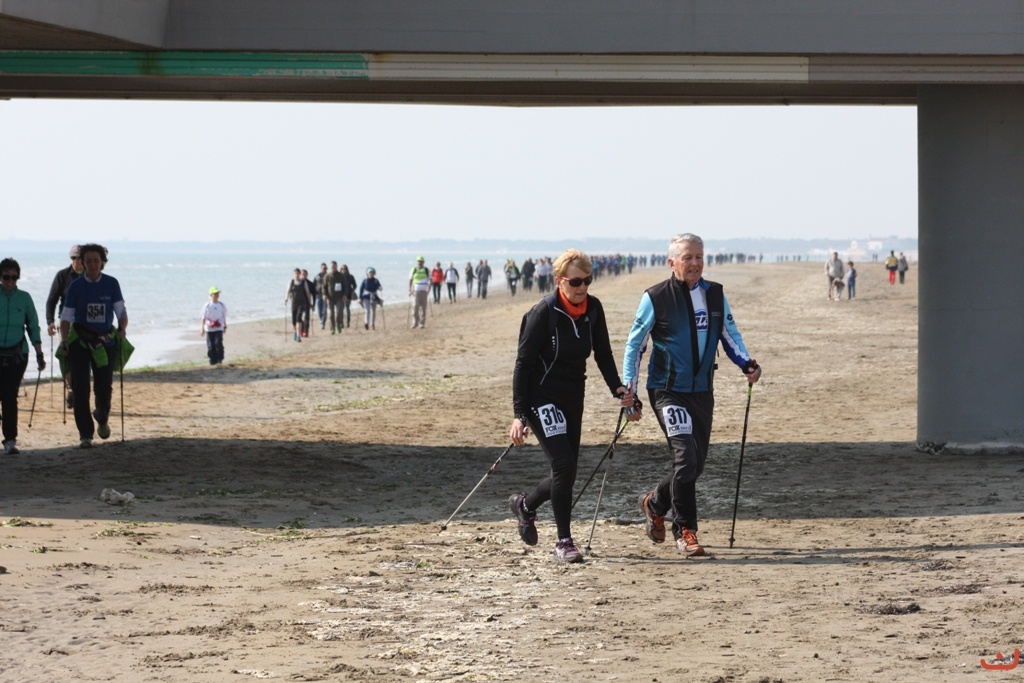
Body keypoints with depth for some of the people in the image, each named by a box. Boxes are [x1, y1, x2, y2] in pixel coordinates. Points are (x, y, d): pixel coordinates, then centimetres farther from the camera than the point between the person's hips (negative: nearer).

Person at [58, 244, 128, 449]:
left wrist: (122, 329, -19)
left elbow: (121, 311, 0)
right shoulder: (76, 285, -1)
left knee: (104, 388, 2)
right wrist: (64, 341, -9)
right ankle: (85, 434, 3)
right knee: (80, 390, -4)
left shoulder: (111, 284, -1)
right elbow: (66, 316, 2)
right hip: (79, 342, 0)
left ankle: (102, 418, 35)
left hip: (106, 341, 0)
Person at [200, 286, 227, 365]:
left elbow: (224, 316, 15)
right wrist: (202, 328, -3)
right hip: (209, 329, 0)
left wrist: (225, 326, 18)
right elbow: (204, 317, 0)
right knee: (210, 345, 1)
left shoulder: (221, 305, 5)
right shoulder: (207, 306, -1)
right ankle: (213, 360, 11)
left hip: (219, 328, 0)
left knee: (218, 343, -14)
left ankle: (220, 359, 1)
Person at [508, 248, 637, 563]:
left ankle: (525, 505, 39)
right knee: (563, 464, -17)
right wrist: (519, 415, -18)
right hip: (542, 397, -6)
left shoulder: (593, 309, 0)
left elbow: (603, 353, 8)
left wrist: (617, 387, -10)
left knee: (566, 472, 9)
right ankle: (564, 542, -8)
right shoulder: (544, 313, -16)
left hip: (573, 398, 6)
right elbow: (523, 363, -14)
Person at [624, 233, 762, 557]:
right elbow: (634, 343, -1)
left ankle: (655, 503, 36)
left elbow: (729, 334, 14)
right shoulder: (655, 298, -7)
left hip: (702, 390, 5)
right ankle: (685, 531, -6)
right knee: (685, 455, -17)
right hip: (667, 390, -5)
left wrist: (746, 363, -3)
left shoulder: (715, 295, 6)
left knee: (697, 462, 10)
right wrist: (629, 387, -8)